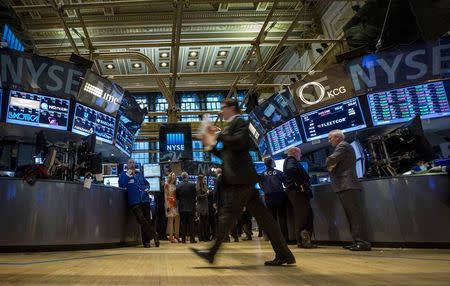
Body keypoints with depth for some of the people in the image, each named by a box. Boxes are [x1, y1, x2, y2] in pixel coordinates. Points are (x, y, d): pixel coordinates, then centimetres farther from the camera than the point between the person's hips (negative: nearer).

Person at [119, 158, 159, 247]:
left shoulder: (139, 174, 19)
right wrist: (127, 175, -10)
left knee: (147, 220, 5)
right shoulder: (124, 174, 8)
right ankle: (154, 236, -5)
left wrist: (147, 188, 8)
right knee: (142, 220, -17)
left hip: (145, 200, 4)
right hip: (134, 202, -4)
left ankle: (146, 241, 18)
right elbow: (121, 185, -7)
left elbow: (147, 183, 30)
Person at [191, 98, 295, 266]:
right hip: (238, 179, 10)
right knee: (261, 215, 7)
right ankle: (283, 254, 10)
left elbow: (240, 142, -20)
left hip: (240, 178, -10)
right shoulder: (230, 127, 27)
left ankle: (212, 253, -3)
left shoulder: (240, 122, 0)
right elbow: (225, 155, 28)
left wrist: (218, 135, -10)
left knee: (228, 213, -8)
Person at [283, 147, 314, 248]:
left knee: (299, 216, 10)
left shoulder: (289, 161, 26)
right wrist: (299, 184, -26)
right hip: (297, 191, -10)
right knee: (302, 215, -12)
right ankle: (302, 241, -15)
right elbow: (291, 170, -28)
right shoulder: (292, 160, -5)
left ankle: (301, 240, 13)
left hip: (294, 191, 10)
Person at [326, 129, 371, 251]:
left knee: (355, 214, -10)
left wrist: (329, 163, 2)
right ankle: (358, 241, 11)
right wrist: (332, 166, 2)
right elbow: (335, 163, 23)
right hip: (346, 186, 10)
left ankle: (363, 242, -9)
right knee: (352, 215, 8)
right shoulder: (344, 147, 26)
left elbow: (331, 160, -19)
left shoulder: (343, 146, -6)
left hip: (348, 186, -10)